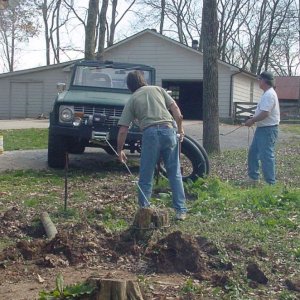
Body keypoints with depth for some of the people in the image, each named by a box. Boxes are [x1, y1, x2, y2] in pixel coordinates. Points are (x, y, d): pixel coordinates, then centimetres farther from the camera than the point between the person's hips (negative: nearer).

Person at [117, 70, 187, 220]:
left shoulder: (132, 100, 16)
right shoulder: (158, 89, 20)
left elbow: (123, 130, 10)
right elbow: (177, 112, 10)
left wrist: (120, 150, 21)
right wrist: (180, 130, 21)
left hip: (150, 133, -2)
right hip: (169, 130, 2)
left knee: (146, 177, 8)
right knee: (175, 173, 10)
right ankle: (181, 211, 11)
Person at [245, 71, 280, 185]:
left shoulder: (269, 95, -19)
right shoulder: (267, 94, 15)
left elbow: (265, 113, -27)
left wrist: (252, 120, -16)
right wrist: (253, 119, 10)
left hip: (268, 129, -11)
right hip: (262, 128, 11)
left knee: (267, 156, -8)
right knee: (253, 152, 16)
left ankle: (271, 183, -2)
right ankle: (253, 177, 26)